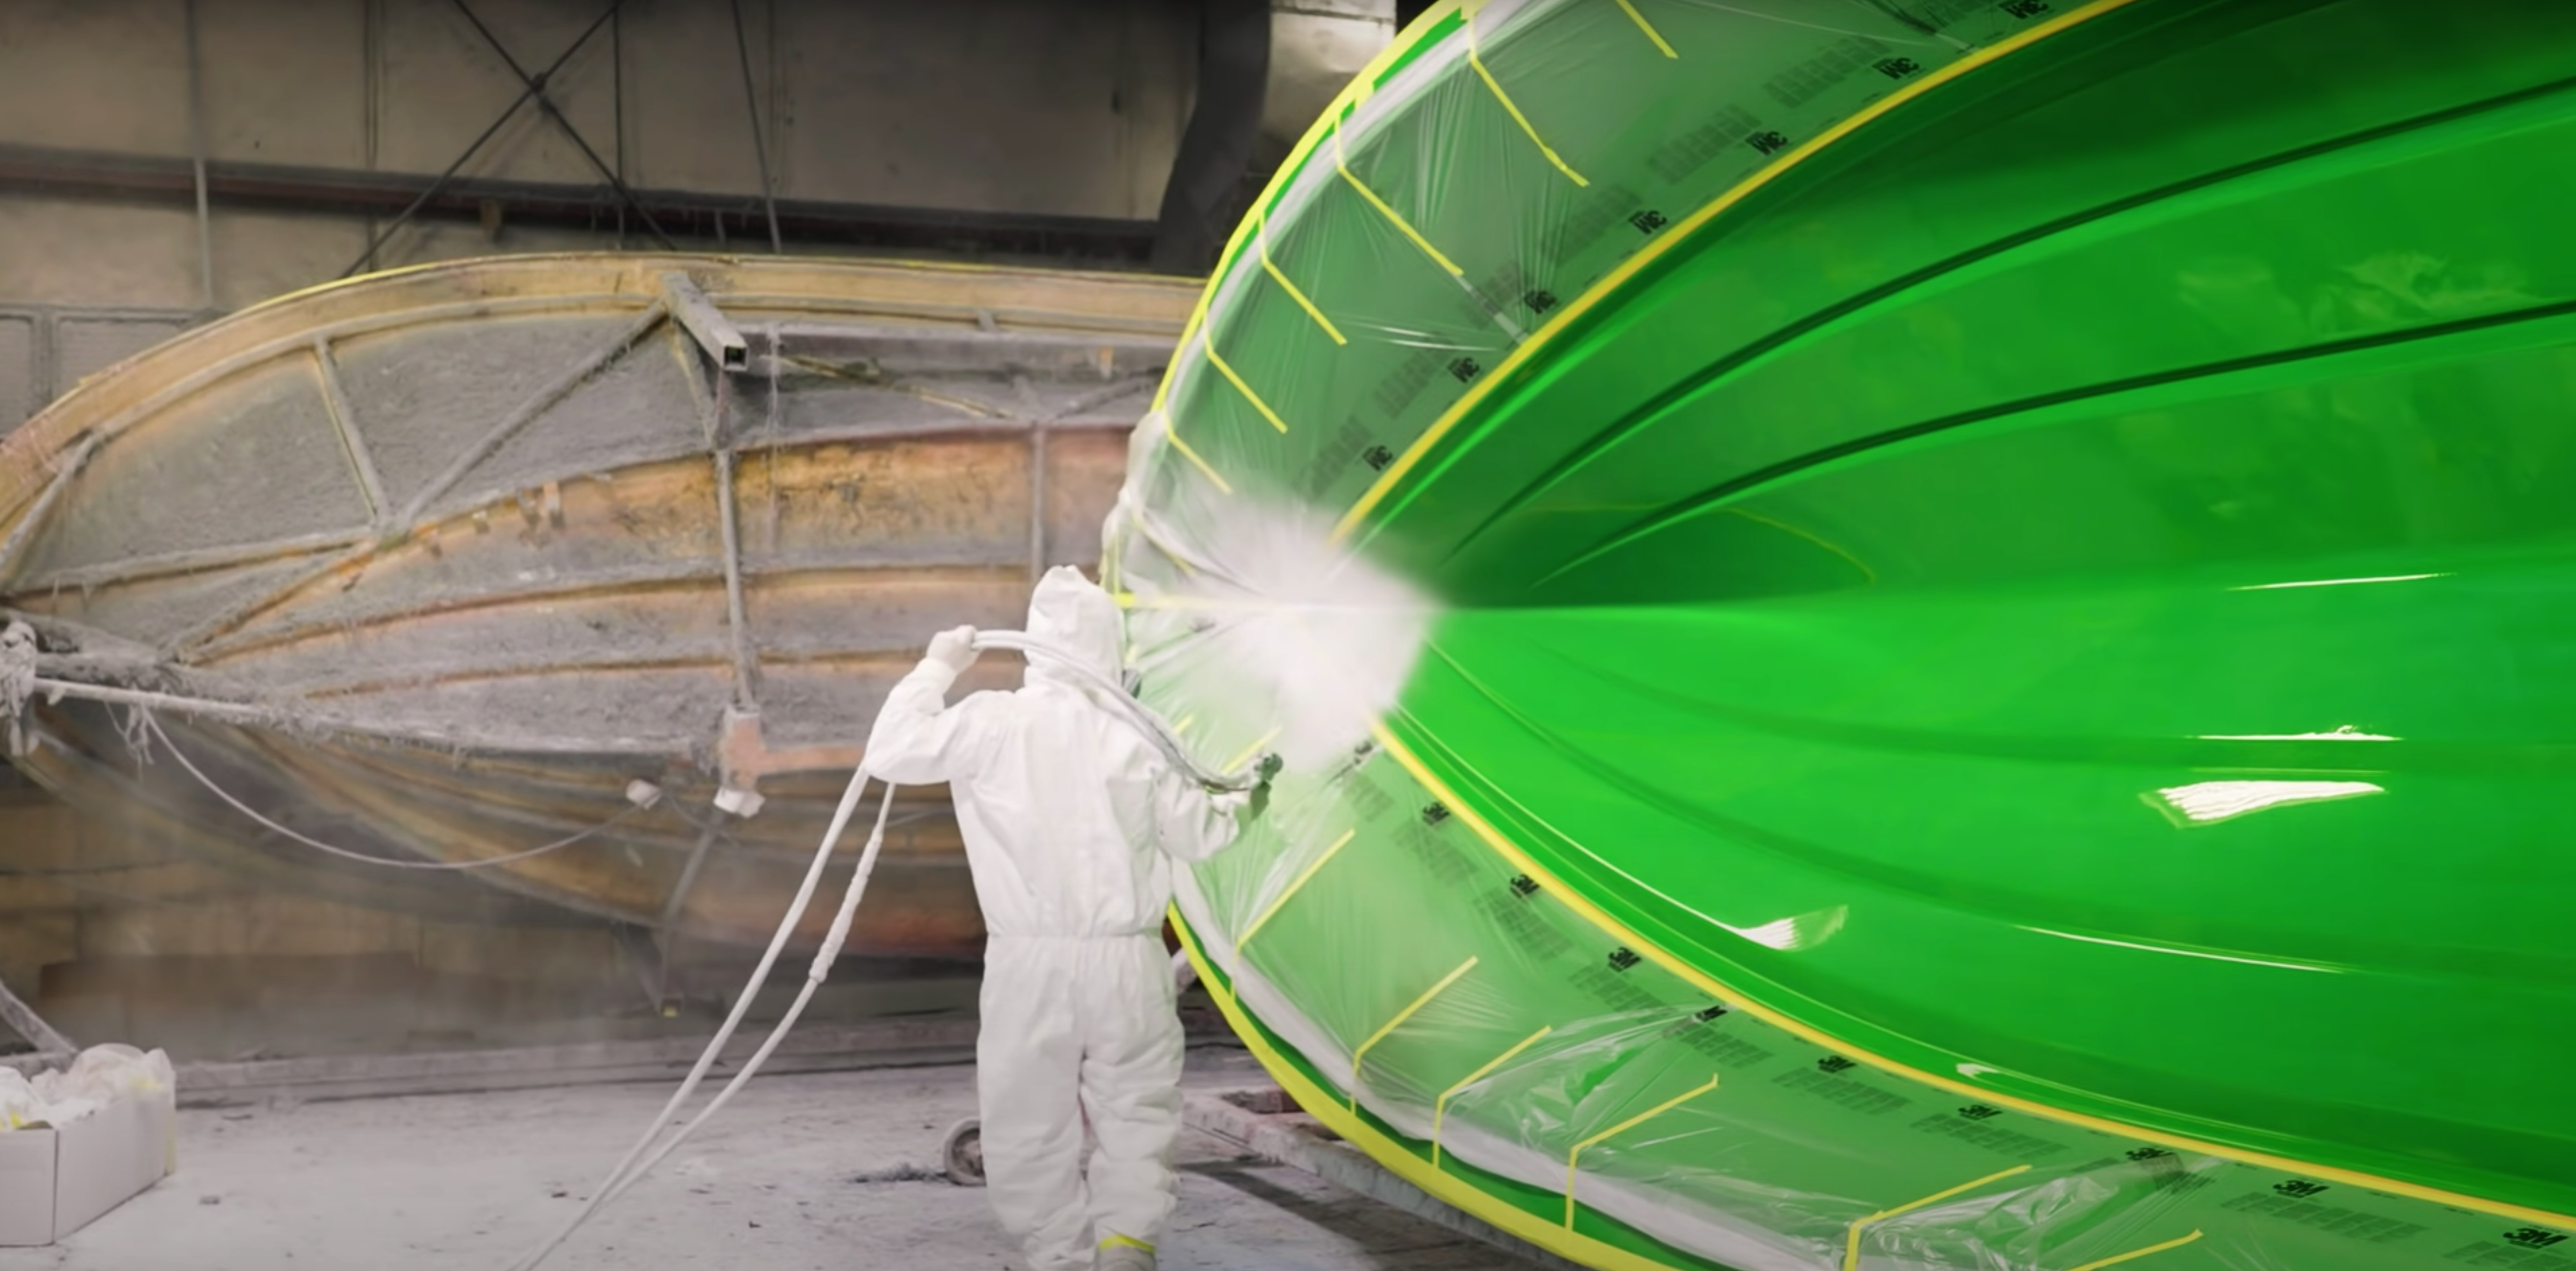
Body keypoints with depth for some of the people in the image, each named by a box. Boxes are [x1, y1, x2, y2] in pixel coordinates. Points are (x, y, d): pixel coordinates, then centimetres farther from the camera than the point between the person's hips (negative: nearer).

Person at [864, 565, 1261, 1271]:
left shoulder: (992, 722, -6)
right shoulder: (1136, 736, 0)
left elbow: (892, 753, -6)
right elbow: (1197, 835, 8)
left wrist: (937, 668, 6)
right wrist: (1240, 805, 31)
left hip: (1030, 961, -1)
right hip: (1127, 960, 1)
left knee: (1029, 1121, 11)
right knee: (1137, 1112, 12)